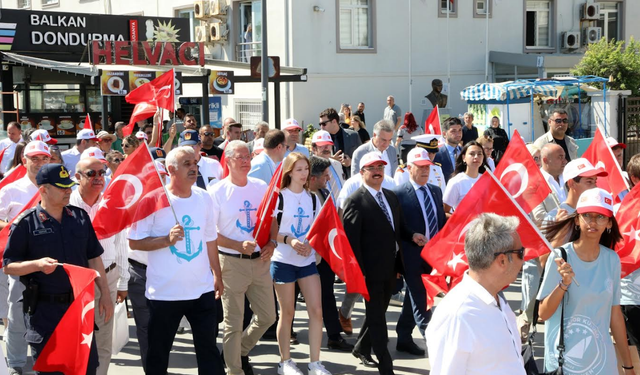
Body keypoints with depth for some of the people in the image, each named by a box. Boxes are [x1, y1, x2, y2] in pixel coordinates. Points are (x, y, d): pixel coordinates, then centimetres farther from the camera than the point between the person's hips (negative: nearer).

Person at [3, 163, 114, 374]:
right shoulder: (26, 223, -8)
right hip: (44, 310, -4)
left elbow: (94, 258, 12)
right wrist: (37, 264, -24)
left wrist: (105, 294, 9)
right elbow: (8, 266, -7)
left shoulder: (80, 216, 6)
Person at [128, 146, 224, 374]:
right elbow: (134, 242, -11)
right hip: (164, 292, -4)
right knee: (158, 353, 9)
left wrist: (217, 275, 12)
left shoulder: (204, 198, 4)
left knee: (209, 348, 10)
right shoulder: (154, 199, -11)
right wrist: (167, 239, -23)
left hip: (202, 289, 4)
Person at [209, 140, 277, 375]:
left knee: (267, 316, 13)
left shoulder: (261, 187, 5)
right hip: (232, 262, -5)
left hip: (260, 261, 5)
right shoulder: (217, 192, -9)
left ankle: (241, 351, 37)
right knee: (233, 323, 3)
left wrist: (271, 244, -4)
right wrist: (239, 246, -19)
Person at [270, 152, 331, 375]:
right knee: (287, 313, 4)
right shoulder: (279, 197, -6)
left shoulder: (312, 198, 8)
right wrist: (289, 240, -26)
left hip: (307, 260, 4)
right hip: (283, 261, -4)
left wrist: (309, 244, -11)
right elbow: (272, 231, -8)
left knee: (316, 310, -3)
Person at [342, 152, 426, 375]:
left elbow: (399, 227, 19)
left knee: (377, 313, 21)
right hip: (371, 271, -8)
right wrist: (359, 271, -19)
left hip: (390, 269, 8)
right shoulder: (355, 202, -13)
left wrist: (412, 236, -3)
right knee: (377, 318, -1)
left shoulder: (391, 197, 12)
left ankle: (362, 349, 40)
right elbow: (351, 240, -16)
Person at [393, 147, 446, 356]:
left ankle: (404, 339, 27)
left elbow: (442, 221, 14)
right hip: (413, 255, -6)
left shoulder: (436, 191, 11)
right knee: (419, 300, -3)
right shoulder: (399, 194, -10)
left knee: (414, 298, 16)